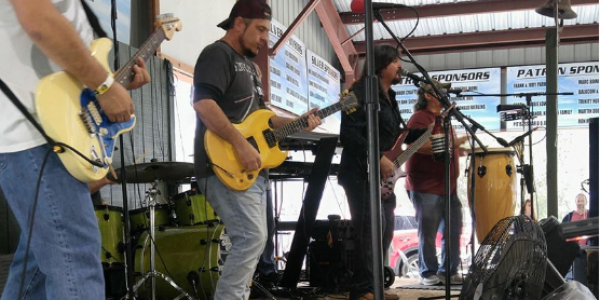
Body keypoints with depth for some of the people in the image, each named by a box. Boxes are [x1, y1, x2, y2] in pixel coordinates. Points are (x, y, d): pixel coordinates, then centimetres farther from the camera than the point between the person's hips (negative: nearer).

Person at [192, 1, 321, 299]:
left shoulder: (247, 63, 23)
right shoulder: (217, 54, -7)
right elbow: (203, 103, -23)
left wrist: (297, 122, 13)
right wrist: (241, 144, -26)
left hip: (251, 168, 10)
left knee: (251, 239, 11)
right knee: (252, 237, -17)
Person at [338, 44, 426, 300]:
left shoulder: (388, 96, 17)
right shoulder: (361, 91, -13)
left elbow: (395, 135, 22)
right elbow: (349, 135, -21)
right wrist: (379, 158, -22)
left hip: (383, 175, 10)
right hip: (361, 173, -10)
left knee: (385, 229, 11)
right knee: (371, 226, -14)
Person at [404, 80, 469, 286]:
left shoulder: (443, 119, 21)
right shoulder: (419, 118, -8)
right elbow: (421, 147, -23)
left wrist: (463, 150, 15)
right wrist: (452, 143, -22)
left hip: (448, 186, 9)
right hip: (426, 187, -9)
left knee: (454, 230, 7)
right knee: (428, 234, -2)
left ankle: (448, 271, 16)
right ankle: (428, 273, 9)